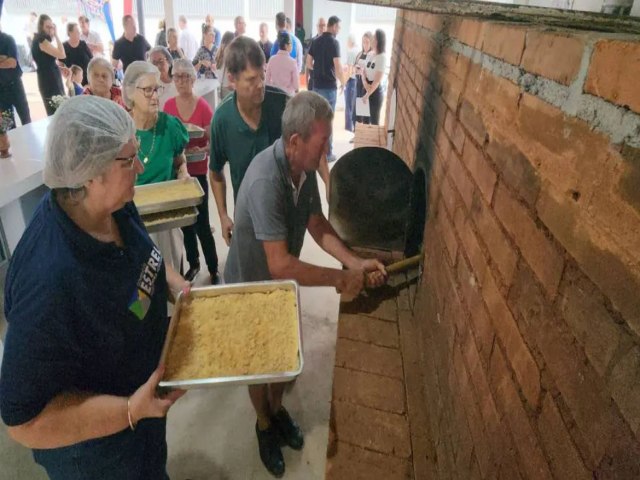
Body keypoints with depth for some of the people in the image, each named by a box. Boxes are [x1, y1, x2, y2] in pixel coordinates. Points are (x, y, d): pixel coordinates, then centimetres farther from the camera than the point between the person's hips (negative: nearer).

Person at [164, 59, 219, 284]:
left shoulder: (203, 107, -11)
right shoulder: (168, 105, 3)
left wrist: (200, 151, -26)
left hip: (197, 172, -4)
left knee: (201, 223, -2)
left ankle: (213, 269, 13)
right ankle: (193, 263, 32)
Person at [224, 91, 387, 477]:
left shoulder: (305, 167, -13)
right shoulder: (266, 182, -37)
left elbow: (318, 224, -2)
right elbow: (281, 265, -38)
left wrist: (356, 263, -14)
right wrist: (341, 279, -28)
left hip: (282, 283, 6)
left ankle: (277, 409, 51)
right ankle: (264, 424, 45)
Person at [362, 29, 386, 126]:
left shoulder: (382, 57, -13)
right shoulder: (369, 54, 8)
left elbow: (377, 80, -16)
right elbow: (364, 71, 10)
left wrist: (367, 95, -13)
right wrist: (364, 82, -12)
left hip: (375, 91, -7)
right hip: (366, 89, 7)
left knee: (374, 121, 0)